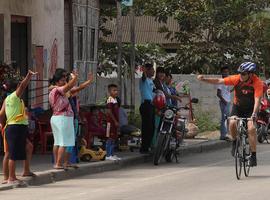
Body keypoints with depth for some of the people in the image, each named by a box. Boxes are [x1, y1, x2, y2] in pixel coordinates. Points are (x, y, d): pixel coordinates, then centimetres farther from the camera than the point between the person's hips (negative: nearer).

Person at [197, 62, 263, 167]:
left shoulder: (257, 83, -26)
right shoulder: (236, 79, -20)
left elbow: (257, 100, -33)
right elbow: (219, 81, -20)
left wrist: (254, 115, -45)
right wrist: (204, 79, -33)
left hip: (250, 108, -2)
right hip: (237, 106, 2)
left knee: (251, 128, -21)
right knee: (232, 123, -26)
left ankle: (253, 155, -10)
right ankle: (235, 142, 3)